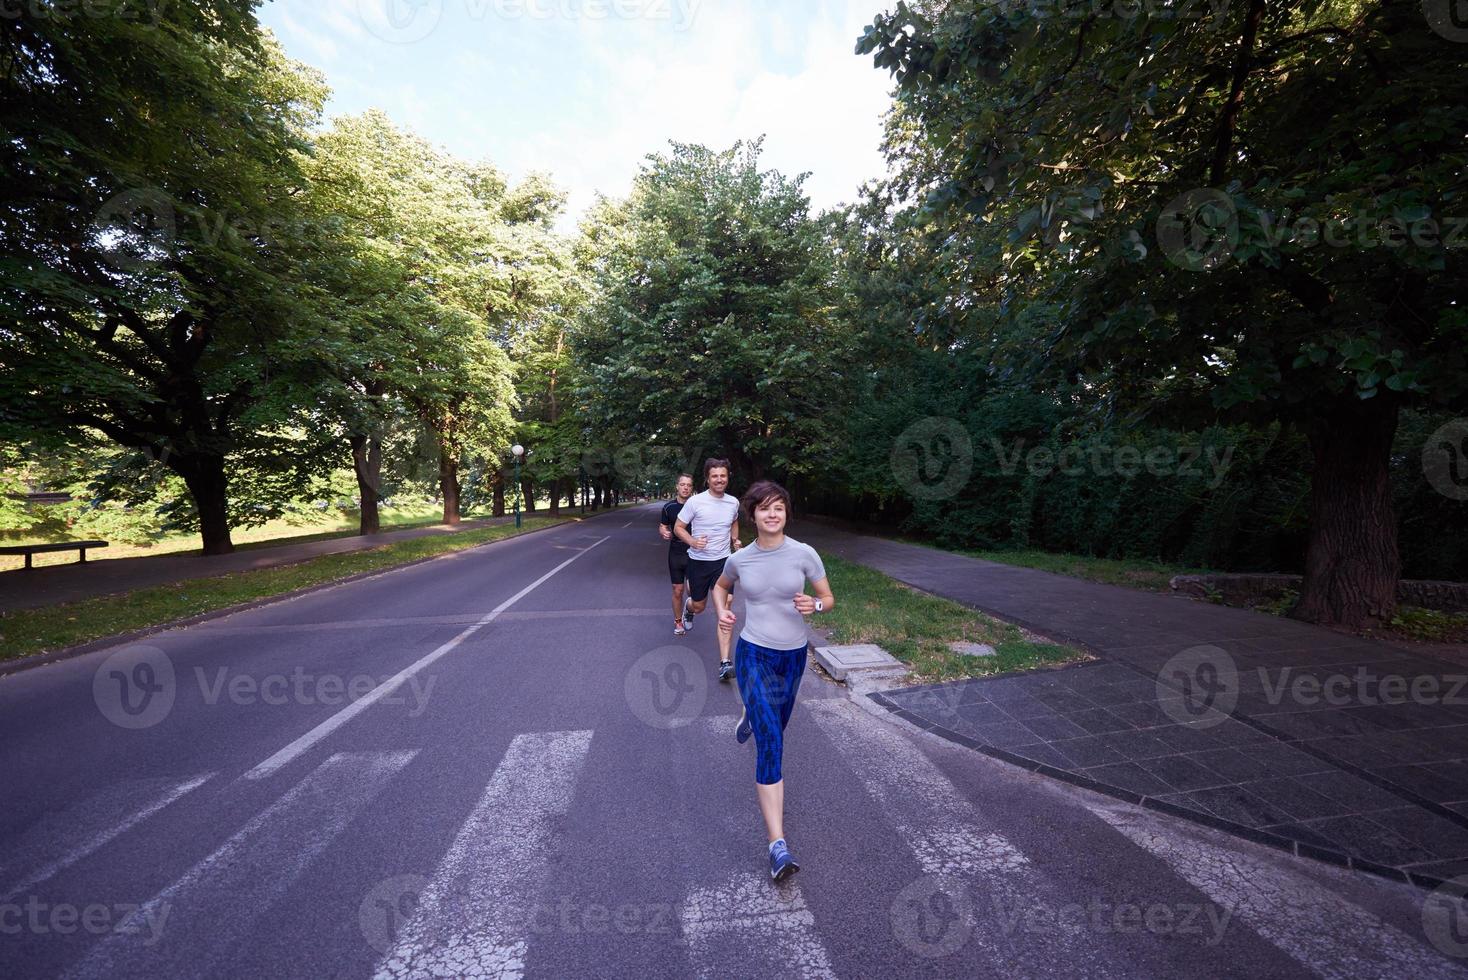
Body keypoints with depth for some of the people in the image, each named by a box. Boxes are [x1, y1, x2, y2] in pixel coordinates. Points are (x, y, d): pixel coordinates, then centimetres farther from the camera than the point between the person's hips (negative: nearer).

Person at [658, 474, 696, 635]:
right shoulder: (669, 507, -1)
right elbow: (662, 526, 10)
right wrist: (664, 532, -13)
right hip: (675, 554, 2)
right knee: (677, 591, 8)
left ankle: (688, 612, 27)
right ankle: (678, 621, 27)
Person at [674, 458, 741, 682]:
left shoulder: (733, 502, 0)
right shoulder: (695, 501, -12)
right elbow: (678, 527, -4)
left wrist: (735, 541, 5)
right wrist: (693, 542, -22)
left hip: (723, 561, 1)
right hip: (698, 561, -1)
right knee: (699, 607, 15)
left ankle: (725, 663, -9)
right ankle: (689, 606, 55)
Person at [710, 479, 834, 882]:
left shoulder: (804, 554, -10)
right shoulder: (740, 560, -6)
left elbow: (829, 599, -1)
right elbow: (720, 586, 15)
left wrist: (814, 605, -23)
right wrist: (722, 613, -4)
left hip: (793, 655, 2)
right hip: (753, 654, -2)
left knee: (776, 726, 26)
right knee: (771, 743, -12)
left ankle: (750, 714, 64)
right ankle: (778, 845, -5)